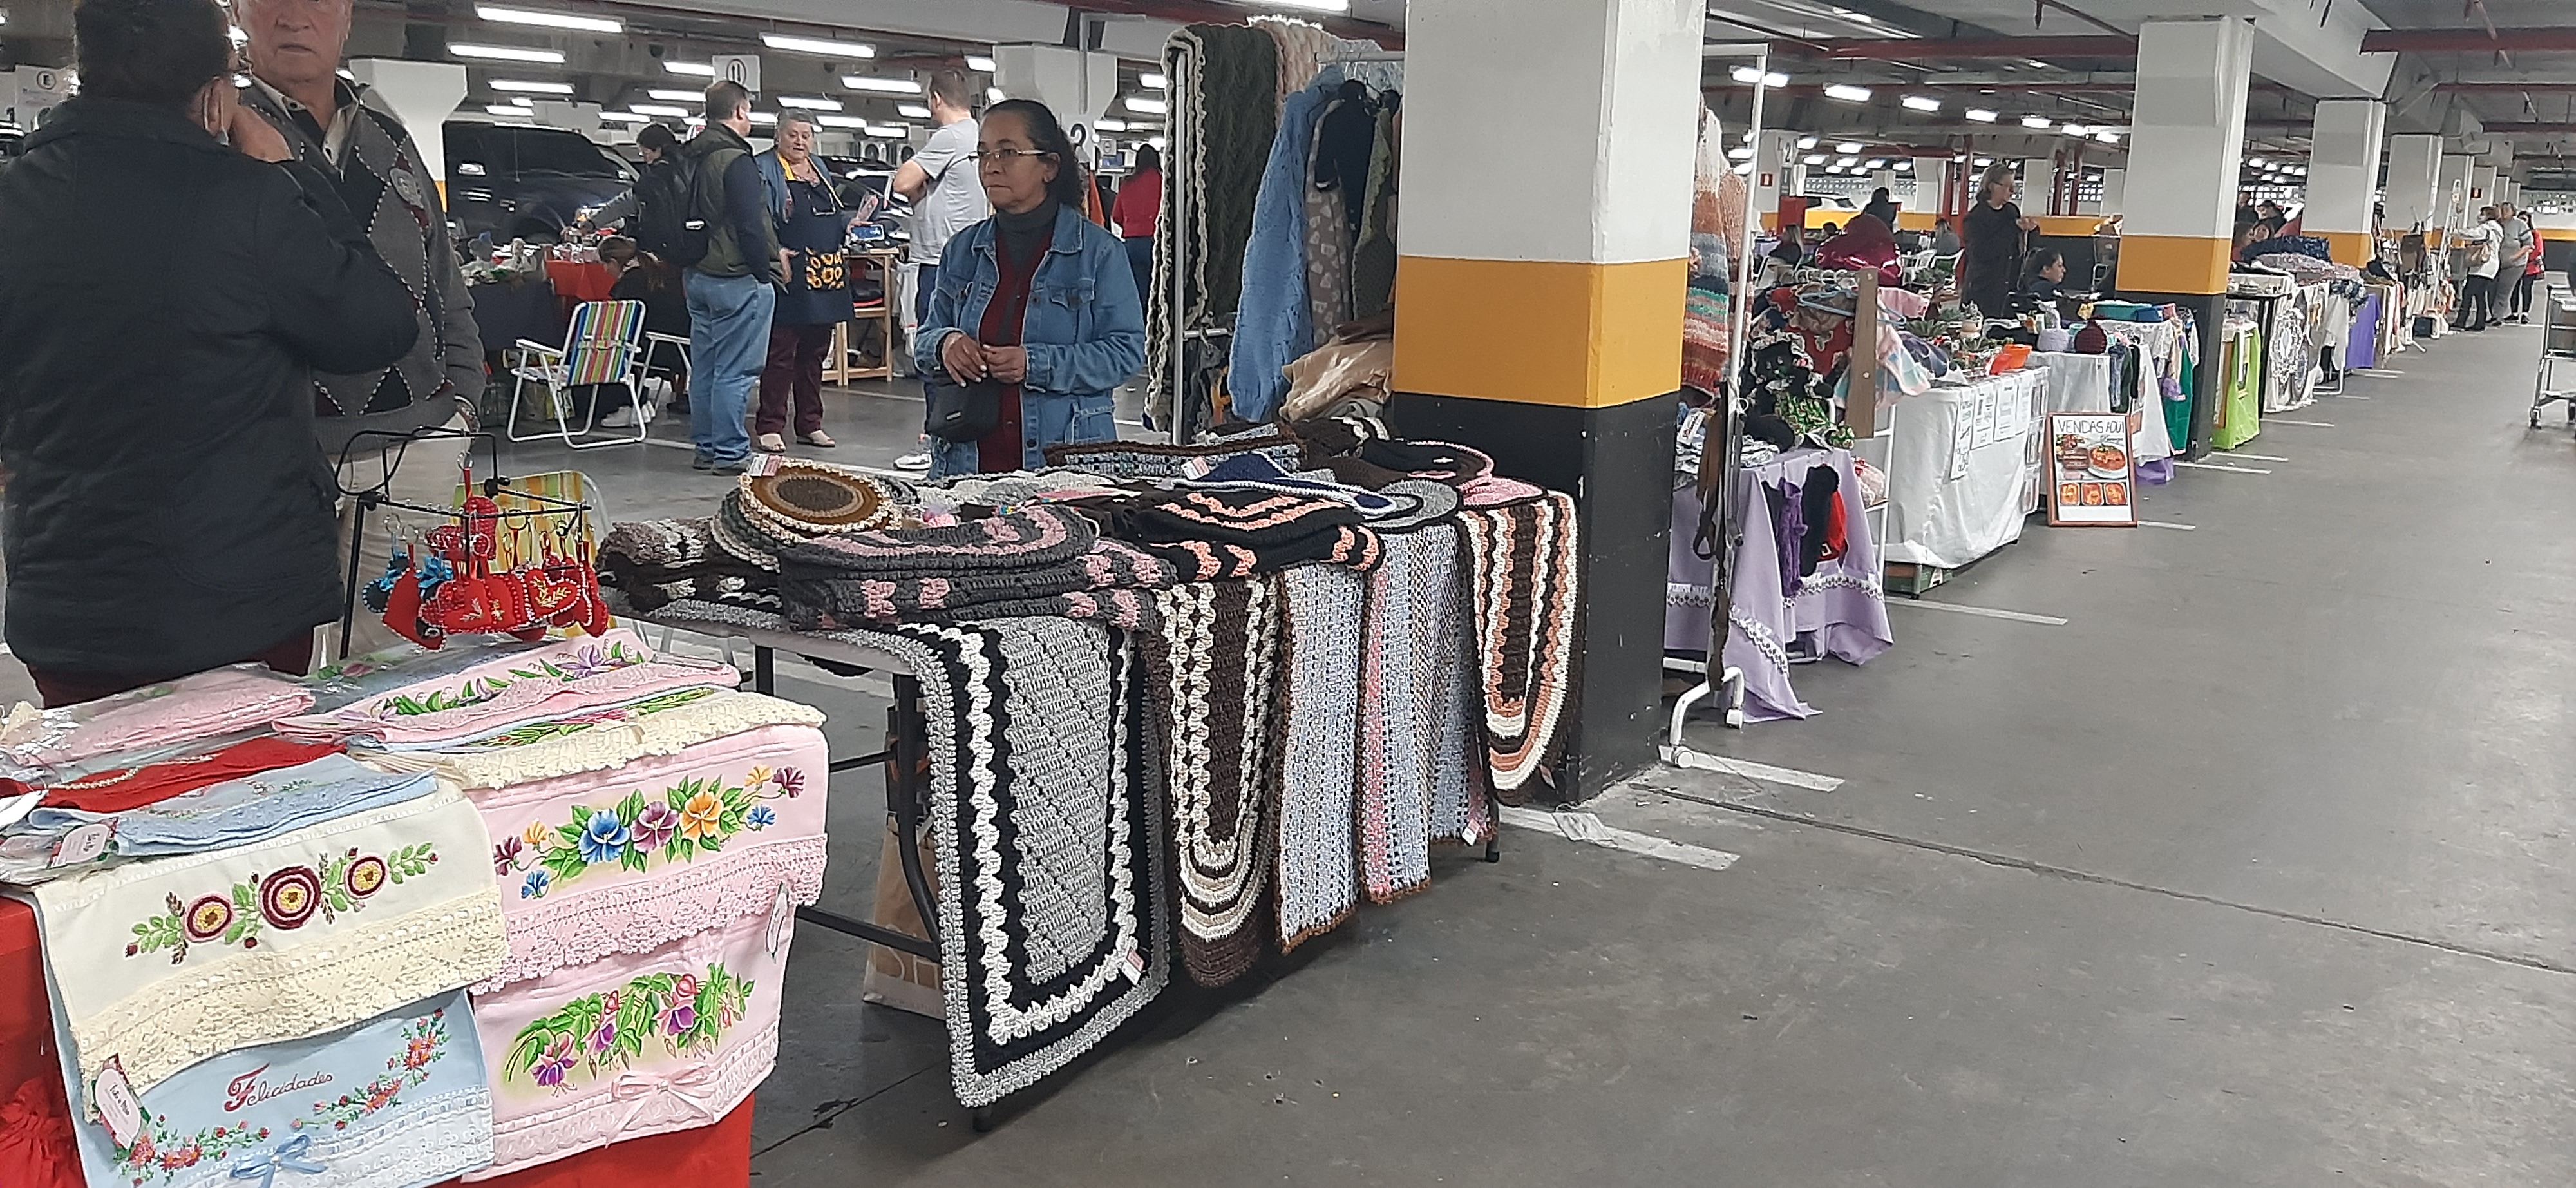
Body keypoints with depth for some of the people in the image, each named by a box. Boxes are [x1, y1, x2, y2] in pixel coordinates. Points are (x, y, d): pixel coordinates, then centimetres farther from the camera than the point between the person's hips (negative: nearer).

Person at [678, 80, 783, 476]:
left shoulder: (689, 157, 13)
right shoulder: (736, 160, -16)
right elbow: (750, 225, -19)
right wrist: (766, 270, -9)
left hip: (698, 276, 9)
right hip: (736, 279, -9)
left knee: (704, 368, 14)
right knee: (735, 371, -4)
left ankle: (705, 447, 21)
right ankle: (730, 454, -2)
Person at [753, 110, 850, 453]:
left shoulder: (820, 171, 19)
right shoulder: (765, 170, -5)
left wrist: (849, 226, 11)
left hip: (825, 277, 8)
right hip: (790, 279, -7)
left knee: (814, 354, 13)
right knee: (780, 354, -5)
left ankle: (811, 424, 21)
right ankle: (770, 427, 0)